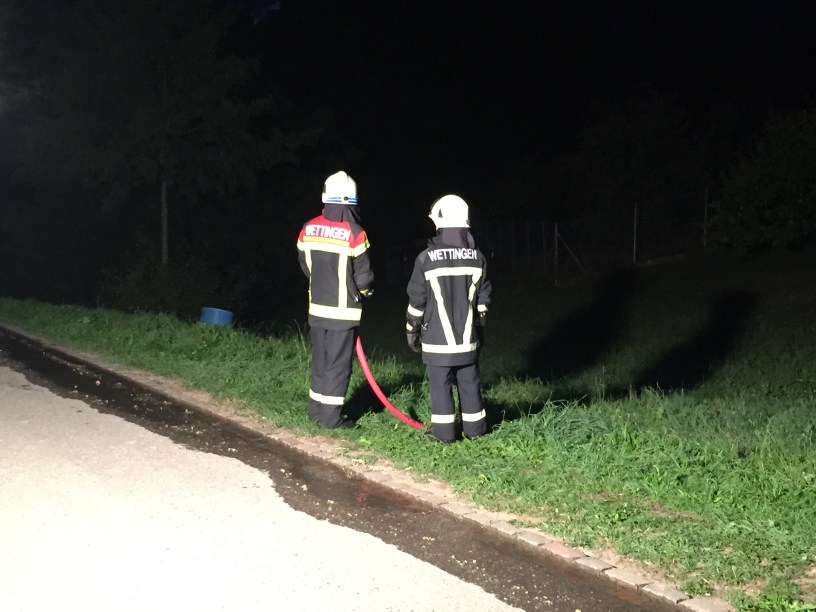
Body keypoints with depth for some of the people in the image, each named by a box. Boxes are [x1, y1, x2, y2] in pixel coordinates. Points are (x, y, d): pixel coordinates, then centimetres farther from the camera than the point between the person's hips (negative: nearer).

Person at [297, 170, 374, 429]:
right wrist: (365, 290, 11)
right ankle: (331, 416, 7)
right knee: (338, 363, 2)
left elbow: (305, 266, 9)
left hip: (317, 307, 5)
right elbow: (364, 276, -12)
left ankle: (316, 408, 26)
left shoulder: (309, 229, -2)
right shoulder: (354, 233, -18)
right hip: (344, 310, -5)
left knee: (320, 359, 17)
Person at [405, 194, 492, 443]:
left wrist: (412, 330, 7)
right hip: (467, 336, 4)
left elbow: (417, 300, -6)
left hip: (437, 337, -3)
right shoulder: (477, 257, 0)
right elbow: (482, 300, 8)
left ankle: (444, 431, 9)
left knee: (440, 383, 4)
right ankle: (474, 428, 20)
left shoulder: (427, 258, -12)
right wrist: (479, 326, 21)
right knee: (469, 381, 12)